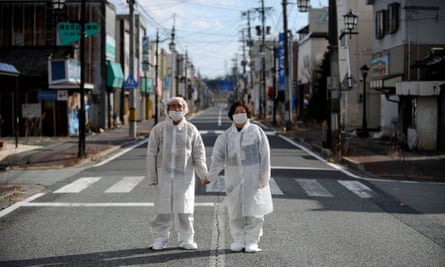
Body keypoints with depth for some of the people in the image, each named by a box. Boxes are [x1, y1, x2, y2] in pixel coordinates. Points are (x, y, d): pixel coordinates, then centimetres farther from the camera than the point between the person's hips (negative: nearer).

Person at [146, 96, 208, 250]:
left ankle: (186, 239, 12)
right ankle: (160, 239, 11)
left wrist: (204, 175, -2)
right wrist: (152, 177, -3)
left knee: (184, 209, 1)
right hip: (164, 175, 0)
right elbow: (151, 154, 1)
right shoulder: (158, 129, 0)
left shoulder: (191, 130, 2)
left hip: (185, 175, 0)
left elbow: (199, 154, 4)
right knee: (163, 209, 2)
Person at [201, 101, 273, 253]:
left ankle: (252, 241, 6)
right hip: (234, 178, 2)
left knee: (253, 210, -2)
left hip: (253, 177, -2)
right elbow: (218, 157, 5)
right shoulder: (226, 136, 5)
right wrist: (210, 177, 2)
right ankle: (238, 240, 14)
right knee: (235, 211, 4)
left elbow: (265, 155, -3)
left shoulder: (256, 131, -1)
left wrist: (264, 176, -7)